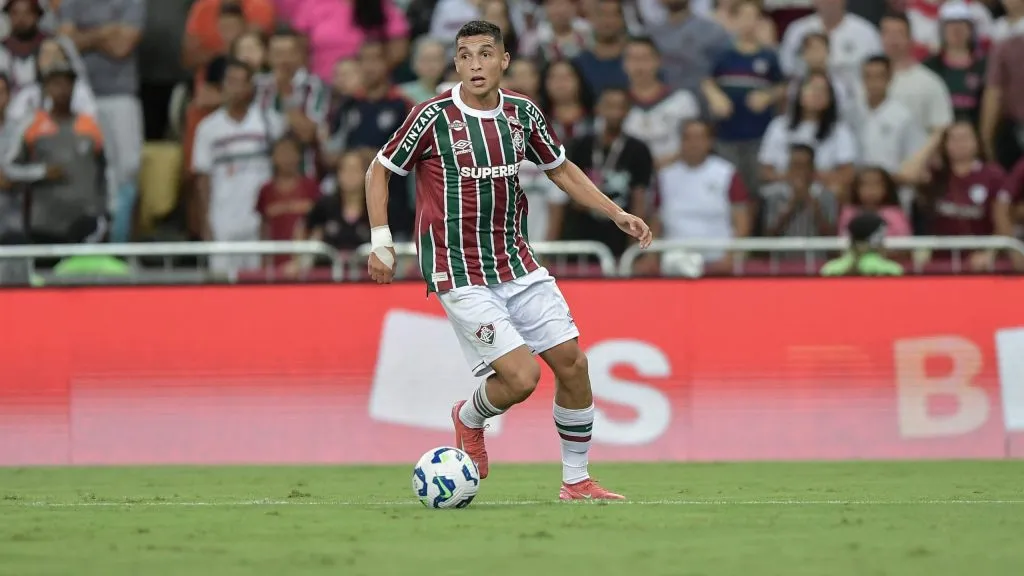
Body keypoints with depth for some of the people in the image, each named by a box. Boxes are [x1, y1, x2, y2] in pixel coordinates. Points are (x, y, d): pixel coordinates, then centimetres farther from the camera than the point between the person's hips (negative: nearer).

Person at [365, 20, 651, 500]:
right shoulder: (434, 116, -12)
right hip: (460, 275, -6)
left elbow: (560, 169, 18)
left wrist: (617, 214, 11)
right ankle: (470, 418, 20)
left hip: (517, 263, 6)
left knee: (572, 362, 0)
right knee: (521, 377, -16)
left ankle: (576, 481, 16)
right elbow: (380, 171, -2)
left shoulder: (522, 113, 2)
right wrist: (381, 241, -10)